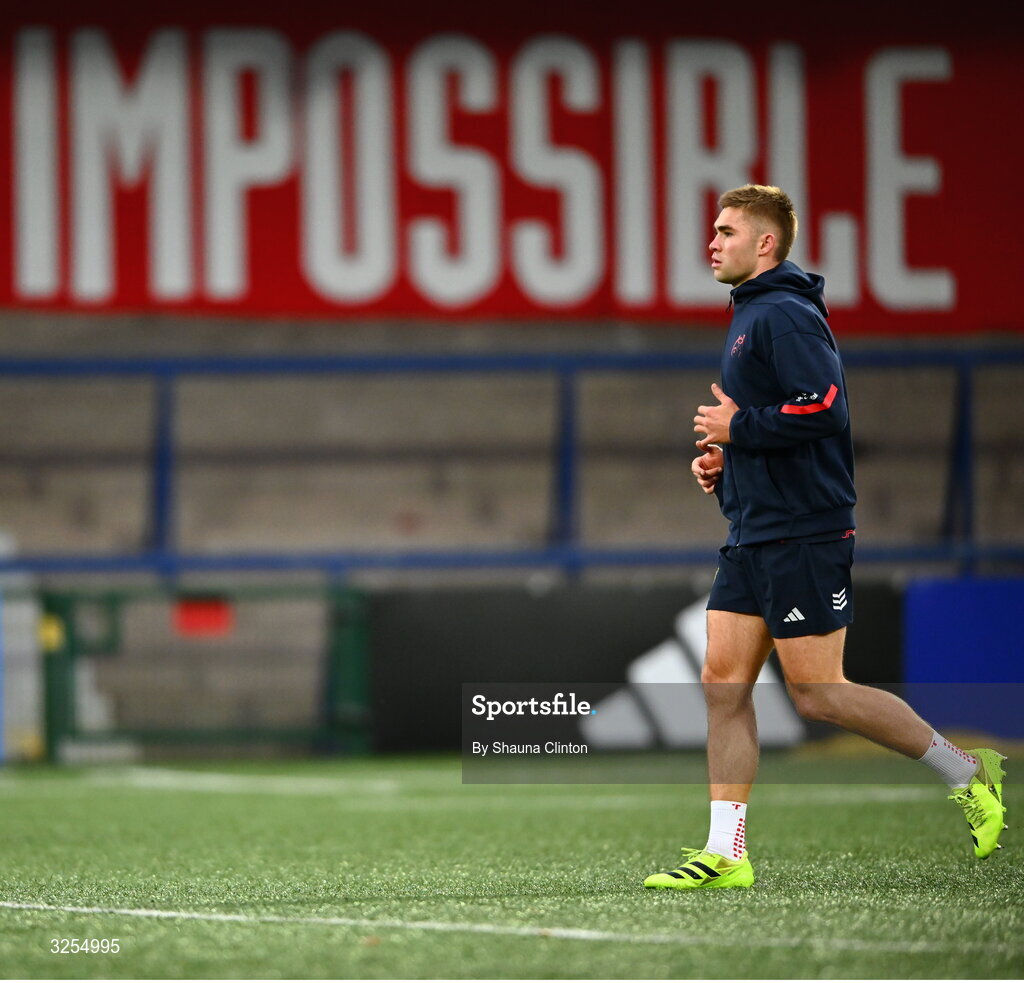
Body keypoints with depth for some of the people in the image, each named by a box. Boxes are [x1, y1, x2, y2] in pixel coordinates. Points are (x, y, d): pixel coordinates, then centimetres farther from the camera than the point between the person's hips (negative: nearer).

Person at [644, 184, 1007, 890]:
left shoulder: (786, 315, -13)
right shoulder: (753, 315, 19)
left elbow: (824, 405, -26)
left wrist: (738, 427, -16)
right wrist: (726, 460, 13)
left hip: (804, 534, -10)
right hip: (754, 536, 10)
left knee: (818, 693, -8)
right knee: (723, 682, 2)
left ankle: (968, 773, 6)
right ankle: (725, 853, 2)